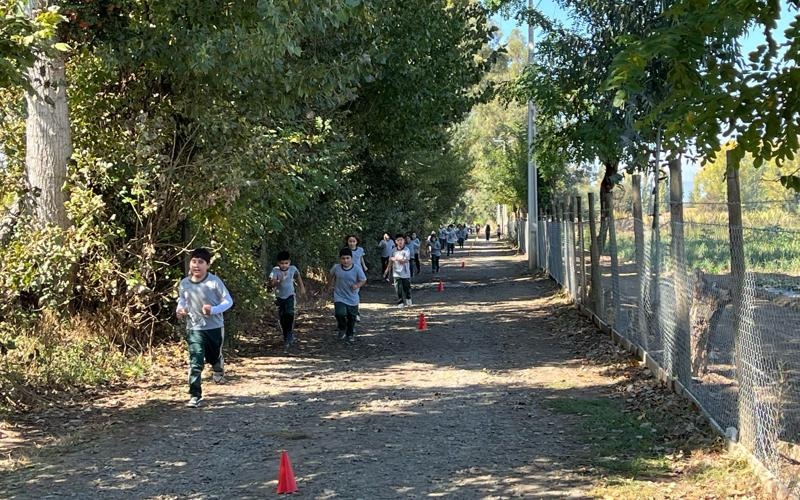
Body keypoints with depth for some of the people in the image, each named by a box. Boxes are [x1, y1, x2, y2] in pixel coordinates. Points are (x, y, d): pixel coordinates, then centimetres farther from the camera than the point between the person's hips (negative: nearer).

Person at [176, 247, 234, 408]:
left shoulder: (214, 281, -15)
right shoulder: (184, 284, -6)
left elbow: (228, 301, -9)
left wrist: (214, 310, -24)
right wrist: (180, 309, -6)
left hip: (215, 327, -1)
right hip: (194, 328, 1)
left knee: (213, 357, 20)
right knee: (195, 363, -11)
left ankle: (218, 367, 57)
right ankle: (195, 395, -8)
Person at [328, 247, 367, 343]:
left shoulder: (357, 269, -15)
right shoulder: (336, 268, -9)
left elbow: (363, 280, -6)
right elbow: (330, 274, 14)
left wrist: (357, 285, -24)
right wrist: (331, 283, 9)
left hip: (352, 299, 0)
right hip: (339, 297, 0)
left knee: (352, 318, 12)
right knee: (340, 313, -22)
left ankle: (350, 334, 38)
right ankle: (342, 329, 9)